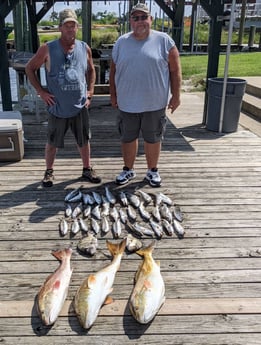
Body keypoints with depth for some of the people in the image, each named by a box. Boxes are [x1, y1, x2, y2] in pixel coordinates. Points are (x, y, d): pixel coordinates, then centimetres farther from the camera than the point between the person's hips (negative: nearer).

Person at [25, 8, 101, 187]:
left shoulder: (85, 48, 2)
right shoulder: (48, 49, -7)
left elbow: (91, 70, 17)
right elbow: (30, 68, 2)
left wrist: (90, 91, 5)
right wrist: (41, 91, -5)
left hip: (80, 106, 2)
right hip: (57, 107, -2)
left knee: (84, 140, 12)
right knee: (53, 142, 10)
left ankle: (87, 169, 29)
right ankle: (49, 171, 28)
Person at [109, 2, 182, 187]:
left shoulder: (164, 40, -3)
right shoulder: (121, 42, 5)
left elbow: (175, 70, -2)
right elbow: (113, 71, 11)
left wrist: (176, 95, -6)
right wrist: (113, 94, 8)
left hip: (155, 103, -2)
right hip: (127, 103, 2)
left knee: (153, 139, 10)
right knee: (128, 138, 13)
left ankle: (153, 171, 28)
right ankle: (129, 169, 32)